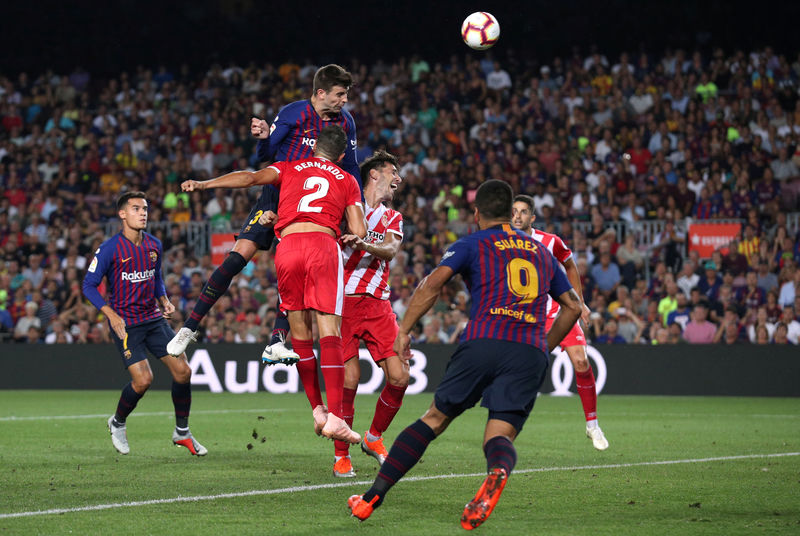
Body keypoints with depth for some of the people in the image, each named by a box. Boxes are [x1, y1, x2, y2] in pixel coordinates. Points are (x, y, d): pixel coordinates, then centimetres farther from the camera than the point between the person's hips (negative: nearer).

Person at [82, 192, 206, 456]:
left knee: (183, 371, -5)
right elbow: (89, 285, -8)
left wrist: (164, 300, 4)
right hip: (125, 323, -5)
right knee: (143, 380, -16)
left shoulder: (154, 245, 6)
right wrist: (111, 315, -17)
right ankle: (117, 424, 14)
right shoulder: (110, 249, -12)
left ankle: (182, 432, 13)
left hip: (153, 318, 6)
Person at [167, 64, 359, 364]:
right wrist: (263, 137, -26)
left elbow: (350, 169, 14)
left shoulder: (345, 123, 3)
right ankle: (190, 327, -8)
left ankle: (276, 345, -9)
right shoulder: (293, 114, -9)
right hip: (275, 196, -3)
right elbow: (265, 154, -4)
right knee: (238, 256, -15)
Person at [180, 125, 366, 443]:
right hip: (324, 244, -1)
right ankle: (334, 417, -19)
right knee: (329, 330, -8)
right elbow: (359, 232, 13)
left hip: (287, 247, 1)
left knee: (300, 333, 11)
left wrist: (203, 184, 10)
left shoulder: (290, 169, 24)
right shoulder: (347, 181, 23)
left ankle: (317, 410, 11)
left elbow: (251, 177, 9)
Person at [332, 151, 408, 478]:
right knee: (348, 380, -12)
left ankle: (374, 437, 18)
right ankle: (341, 454, 3)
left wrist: (363, 243, -22)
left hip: (378, 304, 4)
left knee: (399, 377, -7)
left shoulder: (393, 218, 19)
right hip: (344, 302, -4)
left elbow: (390, 250, -1)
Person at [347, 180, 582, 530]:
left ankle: (372, 498, 9)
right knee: (500, 436, -2)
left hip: (483, 342, -2)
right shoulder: (542, 252, 27)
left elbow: (433, 283, -2)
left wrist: (403, 331, 4)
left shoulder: (472, 245, 14)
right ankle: (498, 473, -41)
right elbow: (572, 306, 30)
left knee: (435, 419, 11)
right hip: (531, 353, 2)